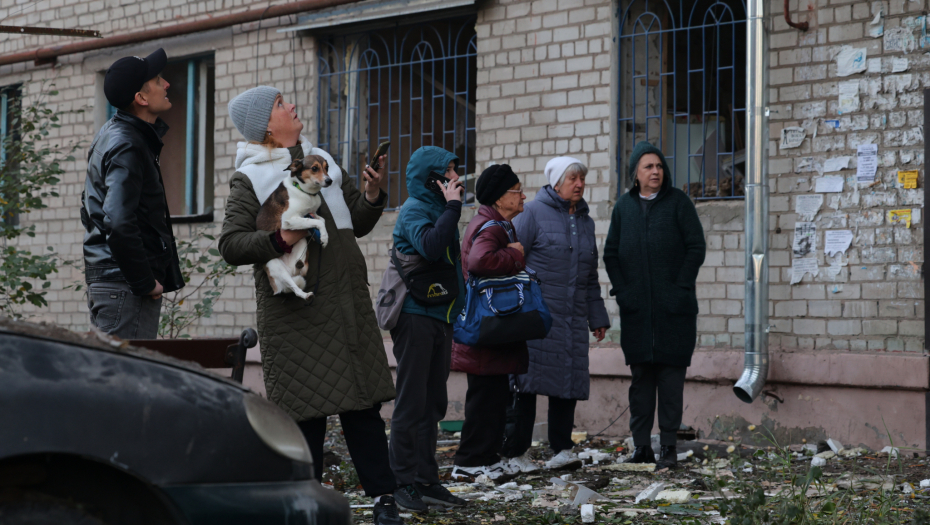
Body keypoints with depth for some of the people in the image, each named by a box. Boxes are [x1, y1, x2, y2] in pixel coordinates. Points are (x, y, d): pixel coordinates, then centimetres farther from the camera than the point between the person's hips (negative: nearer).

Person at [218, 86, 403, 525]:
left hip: (347, 303, 5)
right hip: (294, 312, -5)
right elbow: (230, 245, -9)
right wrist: (277, 240, -23)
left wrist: (371, 195, 3)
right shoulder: (248, 179, 1)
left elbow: (359, 223, 22)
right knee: (305, 411, -3)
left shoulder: (322, 161, 17)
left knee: (363, 402, 3)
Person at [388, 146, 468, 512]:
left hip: (439, 317, 9)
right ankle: (402, 482, -2)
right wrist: (453, 207, -19)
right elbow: (430, 247, -28)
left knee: (432, 403, 10)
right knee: (411, 402, -6)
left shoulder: (438, 208, 18)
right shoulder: (415, 209, -8)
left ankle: (426, 480, 15)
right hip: (416, 314, -9)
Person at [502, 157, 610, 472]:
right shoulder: (535, 213, -2)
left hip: (572, 317, 6)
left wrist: (597, 317, 21)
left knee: (569, 381, 0)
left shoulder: (585, 221, 18)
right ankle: (516, 452, 2)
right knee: (526, 381, -4)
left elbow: (590, 277, 24)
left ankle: (561, 450, 5)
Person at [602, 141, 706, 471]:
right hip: (636, 308, 3)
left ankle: (668, 447, 1)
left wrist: (681, 288, -8)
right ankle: (640, 446, 10)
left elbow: (696, 247, -1)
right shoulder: (624, 206, 10)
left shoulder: (678, 202, 2)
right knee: (640, 376, 5)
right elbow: (611, 253, 14)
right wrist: (622, 289, 3)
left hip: (673, 308, -3)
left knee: (671, 376, -2)